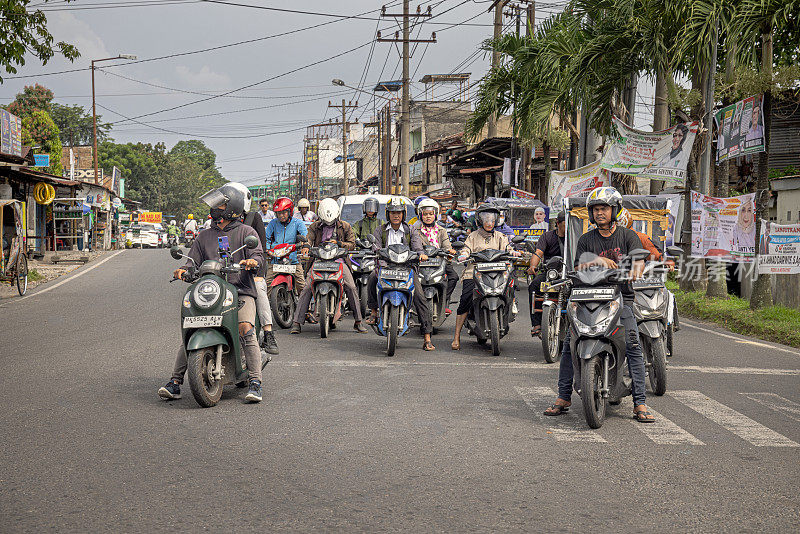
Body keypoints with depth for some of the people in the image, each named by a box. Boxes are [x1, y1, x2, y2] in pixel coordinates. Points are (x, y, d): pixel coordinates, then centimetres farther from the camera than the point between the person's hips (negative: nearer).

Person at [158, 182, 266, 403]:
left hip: (241, 291, -3)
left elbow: (258, 255, -3)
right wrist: (184, 269, -9)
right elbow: (194, 260, 14)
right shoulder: (205, 236, 22)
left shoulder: (246, 232, 9)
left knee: (246, 329, -26)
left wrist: (252, 261, -27)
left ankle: (255, 383, -24)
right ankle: (175, 382, -9)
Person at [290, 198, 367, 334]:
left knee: (351, 287, -17)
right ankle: (296, 322, -12)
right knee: (307, 288, -16)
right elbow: (309, 237, -4)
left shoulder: (345, 226, 9)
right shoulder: (315, 226, 11)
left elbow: (352, 244, 6)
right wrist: (306, 246, -28)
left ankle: (358, 322, -5)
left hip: (339, 261, 0)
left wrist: (337, 243, -12)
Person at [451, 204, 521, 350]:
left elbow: (507, 248, 10)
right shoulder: (473, 236, 19)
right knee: (465, 301, -20)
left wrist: (514, 252, -14)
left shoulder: (500, 237, 22)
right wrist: (463, 255, -17)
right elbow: (466, 248, 6)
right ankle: (457, 337, -14)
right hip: (474, 273, -1)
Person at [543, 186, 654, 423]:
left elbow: (639, 259, -8)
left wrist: (635, 269, -31)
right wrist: (597, 261, -18)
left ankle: (639, 404, -14)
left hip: (621, 297, -2)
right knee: (569, 343, -12)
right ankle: (563, 398, -1)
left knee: (633, 346, -19)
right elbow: (578, 270, 2)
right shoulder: (586, 240, 12)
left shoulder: (628, 236, 6)